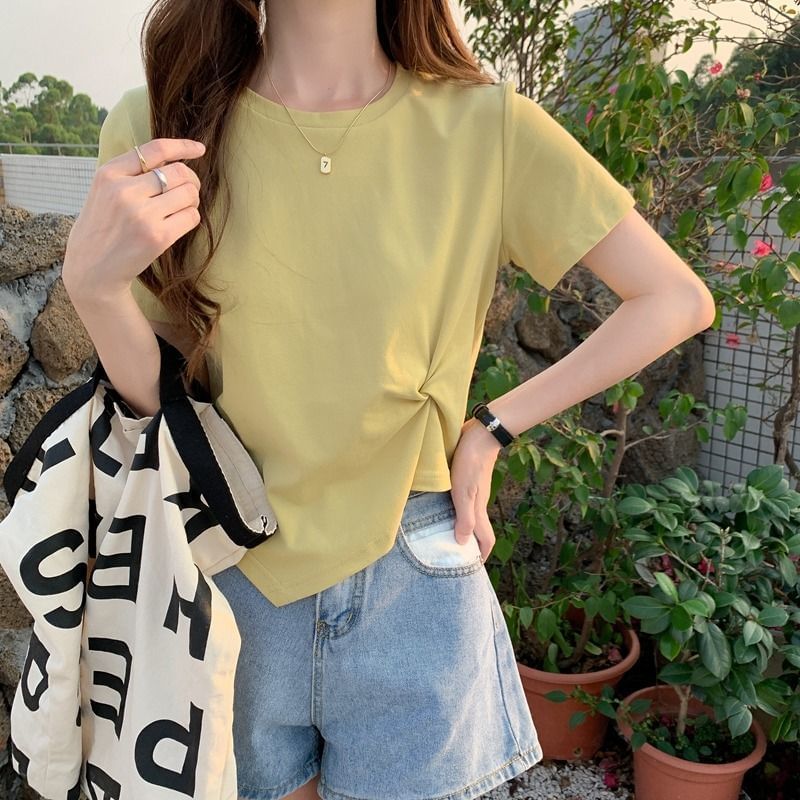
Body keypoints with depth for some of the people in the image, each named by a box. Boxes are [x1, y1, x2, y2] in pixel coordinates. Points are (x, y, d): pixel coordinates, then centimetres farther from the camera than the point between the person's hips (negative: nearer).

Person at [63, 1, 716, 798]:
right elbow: (155, 397, -3)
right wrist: (92, 283, -22)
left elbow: (679, 301, -5)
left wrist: (492, 428, -8)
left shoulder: (484, 126, -11)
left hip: (411, 576, -1)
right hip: (229, 574, 2)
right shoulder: (156, 128, -6)